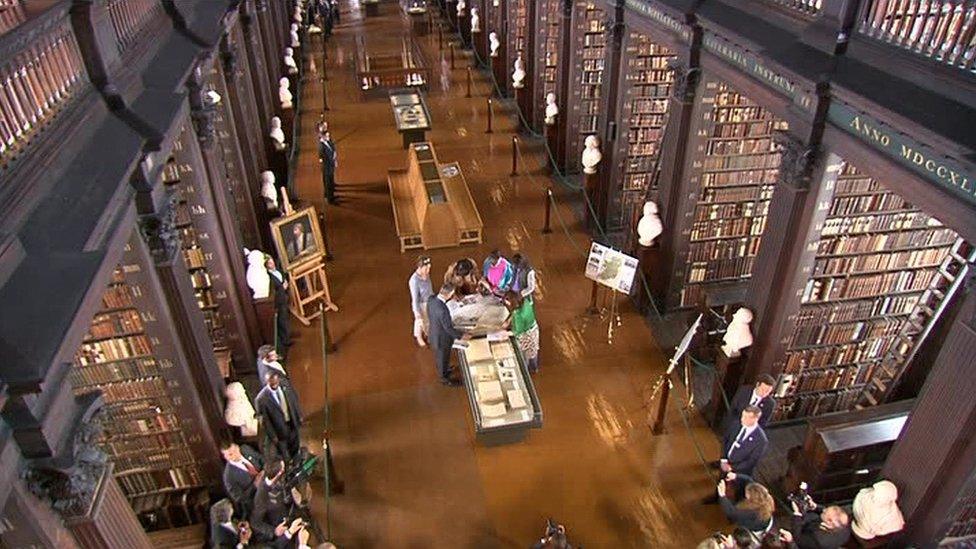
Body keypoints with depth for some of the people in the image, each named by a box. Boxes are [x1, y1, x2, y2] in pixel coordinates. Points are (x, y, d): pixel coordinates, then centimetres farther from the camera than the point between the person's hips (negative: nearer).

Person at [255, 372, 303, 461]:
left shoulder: (286, 387, -16)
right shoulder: (262, 398, -29)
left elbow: (295, 400, 2)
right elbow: (265, 420, -19)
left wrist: (299, 416, 9)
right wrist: (272, 436, -12)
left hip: (292, 423, 5)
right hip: (279, 428, -5)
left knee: (295, 446, 28)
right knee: (284, 455, 16)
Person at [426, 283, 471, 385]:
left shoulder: (431, 298, -19)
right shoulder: (442, 310, -41)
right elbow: (448, 328, -29)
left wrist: (451, 298, -7)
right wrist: (461, 336, -15)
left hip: (434, 333, 7)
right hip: (442, 338, -7)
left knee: (438, 355, 33)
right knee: (444, 358, 20)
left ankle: (441, 370, 60)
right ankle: (445, 378, 45)